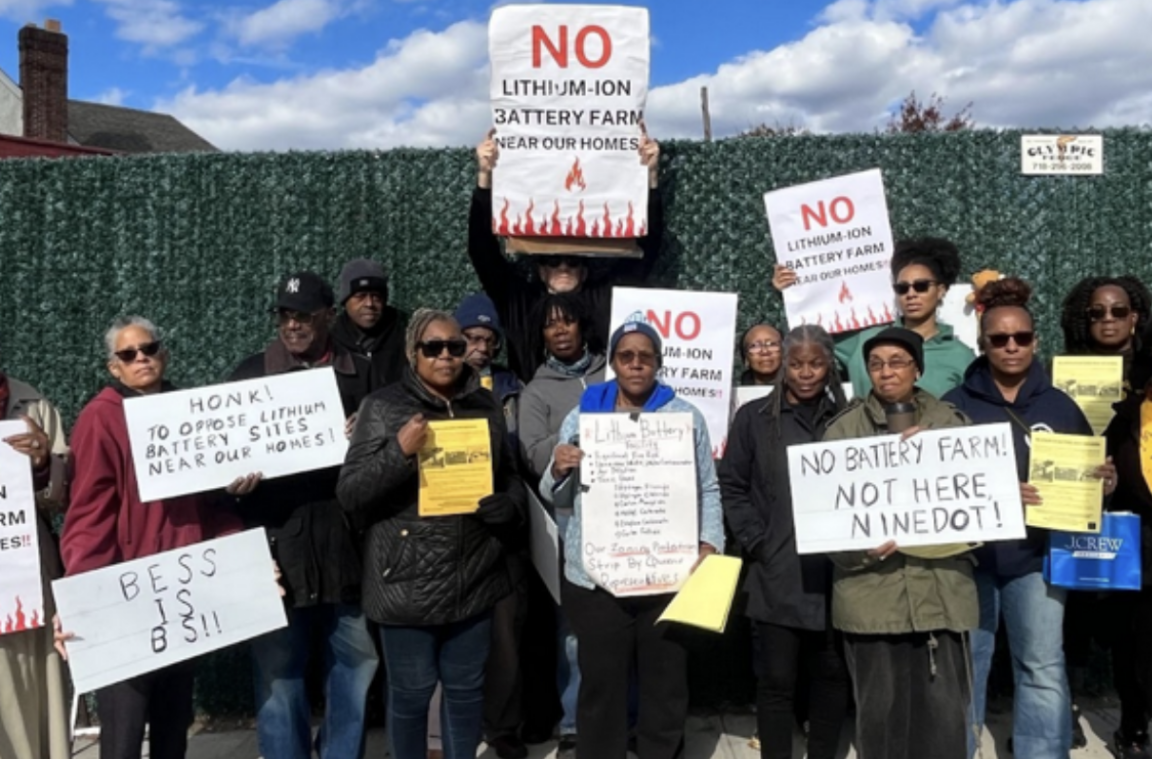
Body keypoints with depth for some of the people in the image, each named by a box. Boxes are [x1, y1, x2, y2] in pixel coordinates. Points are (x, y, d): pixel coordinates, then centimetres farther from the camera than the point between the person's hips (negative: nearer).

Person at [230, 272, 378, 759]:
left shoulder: (361, 373, 9)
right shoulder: (253, 372, 6)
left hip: (348, 540, 2)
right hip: (279, 541, -1)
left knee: (356, 662, 12)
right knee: (278, 670, 4)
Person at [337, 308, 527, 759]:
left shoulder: (486, 405, 8)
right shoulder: (384, 407, -4)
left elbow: (510, 476, 19)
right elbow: (350, 494, -9)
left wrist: (511, 508, -3)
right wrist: (399, 452, -24)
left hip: (475, 578, 4)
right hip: (408, 581, -3)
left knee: (466, 687, 17)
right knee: (411, 691, 9)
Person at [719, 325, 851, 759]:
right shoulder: (755, 417, 4)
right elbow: (731, 487, 2)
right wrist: (758, 544, -7)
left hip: (835, 570, 2)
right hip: (778, 573, -1)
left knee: (832, 674, 12)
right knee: (776, 679, 3)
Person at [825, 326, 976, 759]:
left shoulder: (950, 422, 11)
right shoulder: (844, 429, 5)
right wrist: (859, 545, -16)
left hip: (941, 589, 1)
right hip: (871, 591, -1)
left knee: (944, 705, 5)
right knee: (879, 706, 7)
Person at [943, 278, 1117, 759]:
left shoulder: (1060, 406, 6)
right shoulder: (956, 405, -1)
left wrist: (1103, 482, -9)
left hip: (1036, 555, 1)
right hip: (970, 554, -1)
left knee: (1043, 670, 2)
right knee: (964, 668, 9)